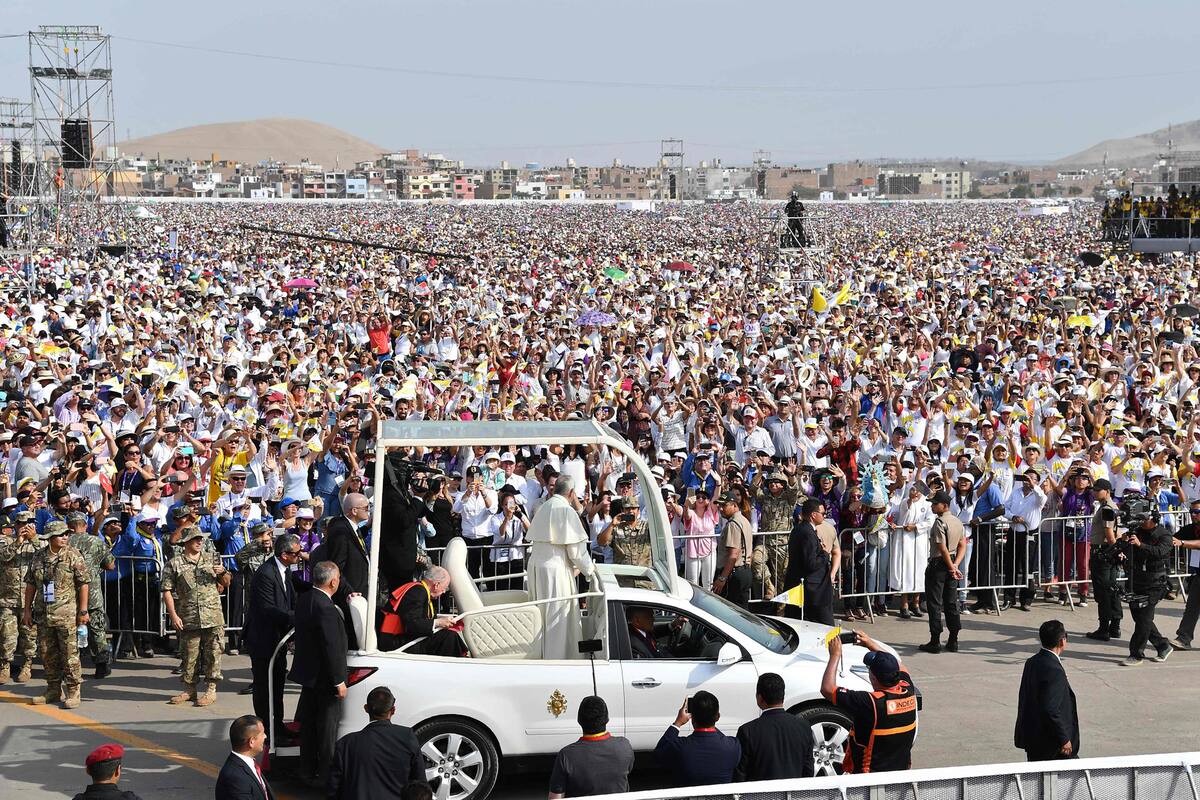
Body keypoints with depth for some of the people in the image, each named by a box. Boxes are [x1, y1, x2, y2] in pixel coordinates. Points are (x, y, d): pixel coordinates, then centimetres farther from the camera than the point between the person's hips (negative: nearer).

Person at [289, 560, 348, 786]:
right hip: (324, 677, -9)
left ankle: (309, 770, 26)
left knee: (309, 724, 17)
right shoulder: (326, 608, -26)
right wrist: (339, 681, -17)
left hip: (307, 674, 9)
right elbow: (331, 648, -24)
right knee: (327, 727, 2)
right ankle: (326, 774, 9)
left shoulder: (303, 600, 2)